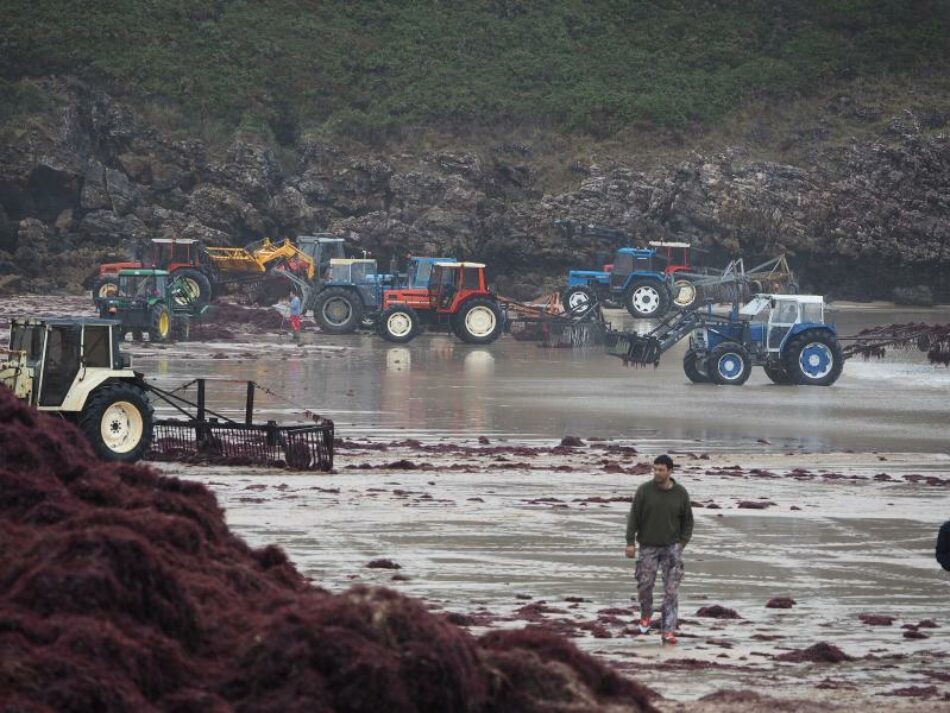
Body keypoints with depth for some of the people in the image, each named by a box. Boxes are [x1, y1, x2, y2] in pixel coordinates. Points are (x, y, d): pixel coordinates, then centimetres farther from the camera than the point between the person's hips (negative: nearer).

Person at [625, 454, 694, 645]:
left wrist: (682, 543, -2)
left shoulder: (680, 493, -3)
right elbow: (633, 517, -4)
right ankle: (646, 615, 35)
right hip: (648, 547, 0)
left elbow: (687, 520, 7)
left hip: (672, 547, 0)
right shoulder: (644, 490, -7)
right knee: (644, 585, 4)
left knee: (671, 590, -8)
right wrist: (630, 542, -8)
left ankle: (668, 631, -8)